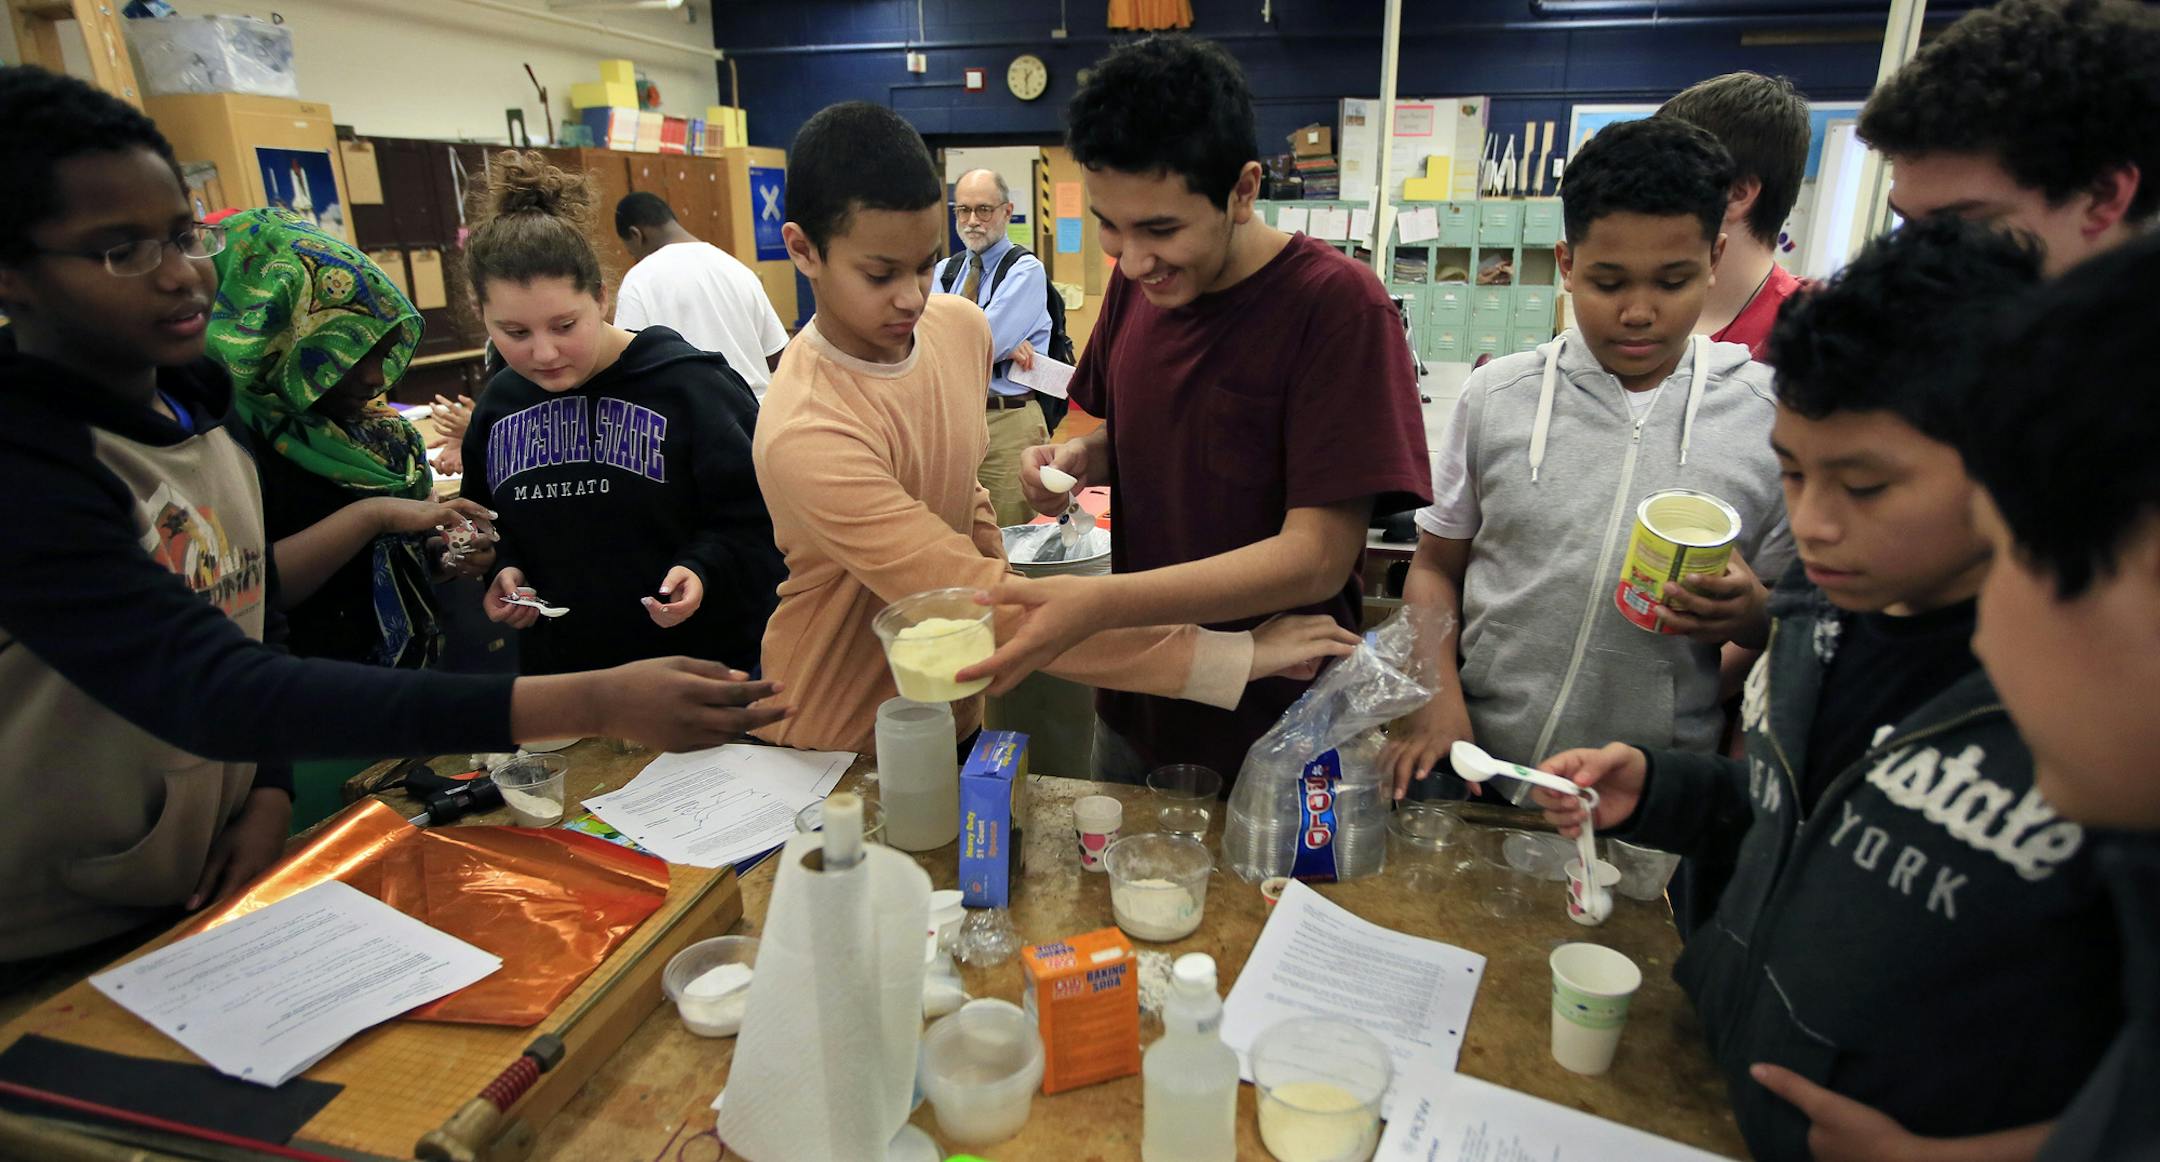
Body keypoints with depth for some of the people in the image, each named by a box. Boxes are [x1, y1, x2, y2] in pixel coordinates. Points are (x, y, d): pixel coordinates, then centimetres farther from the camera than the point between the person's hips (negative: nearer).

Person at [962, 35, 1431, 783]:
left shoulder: (1338, 305, -21)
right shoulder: (1138, 282, -2)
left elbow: (1317, 556, -25)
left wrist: (1101, 602, -33)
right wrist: (1079, 458, -10)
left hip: (1276, 727, -6)